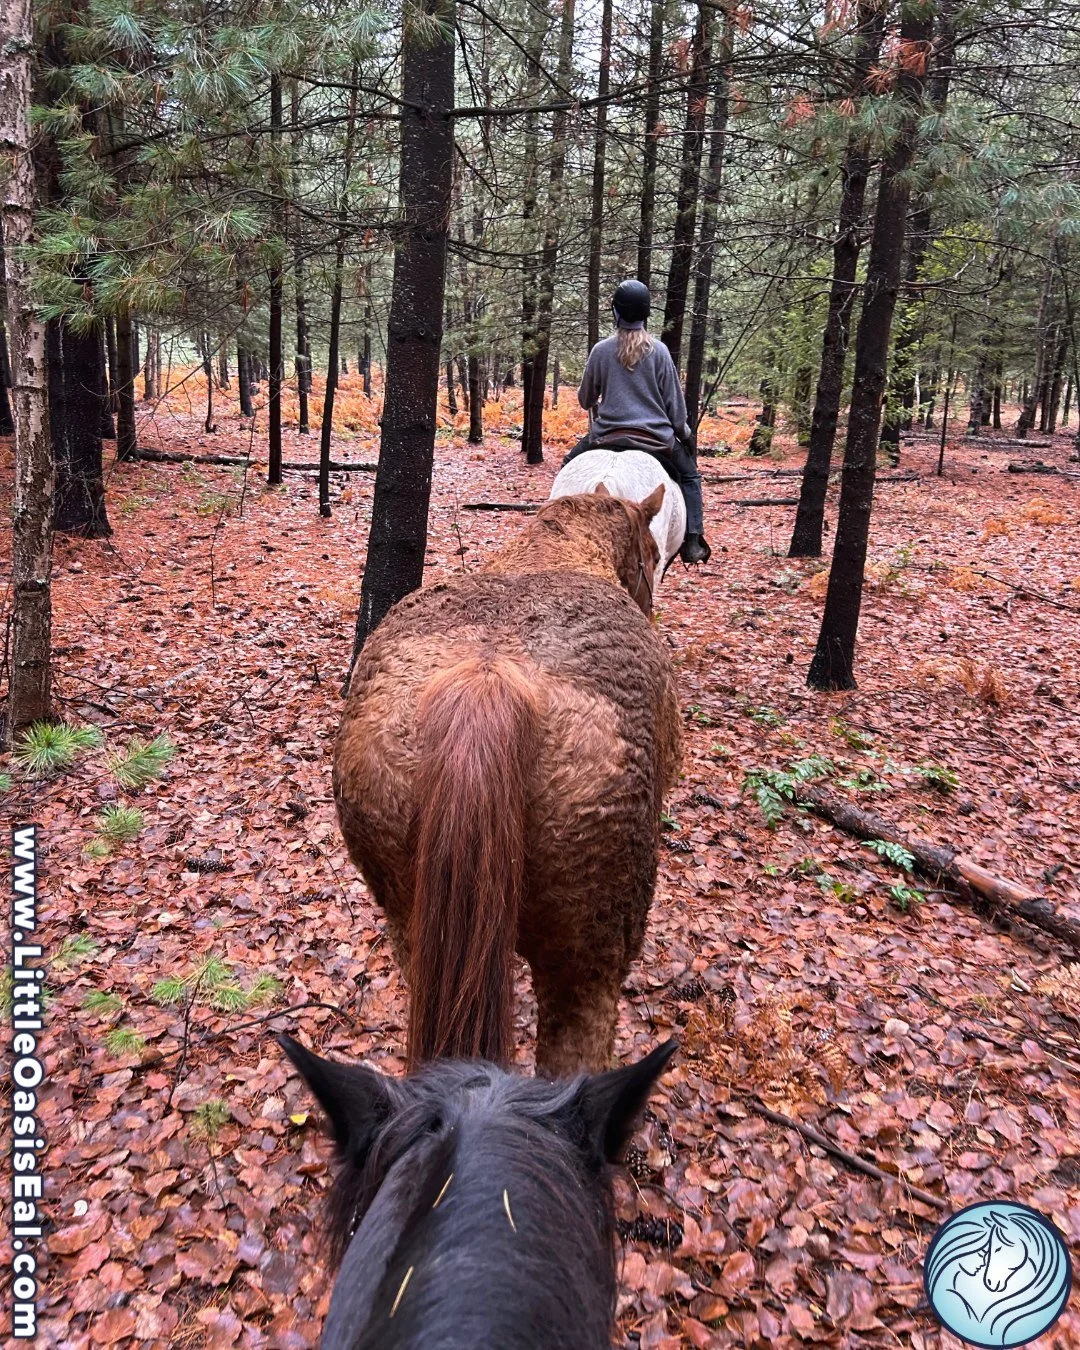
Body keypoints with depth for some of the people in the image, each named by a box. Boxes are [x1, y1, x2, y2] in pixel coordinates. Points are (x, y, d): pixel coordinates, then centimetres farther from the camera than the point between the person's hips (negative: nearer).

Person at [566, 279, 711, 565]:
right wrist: (683, 431, 19)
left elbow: (585, 400, 10)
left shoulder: (601, 350, -2)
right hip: (655, 438, 0)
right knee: (689, 475, 21)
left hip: (608, 437, 0)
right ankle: (692, 543, 8)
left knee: (570, 465, 26)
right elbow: (674, 401, 2)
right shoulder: (659, 351, -3)